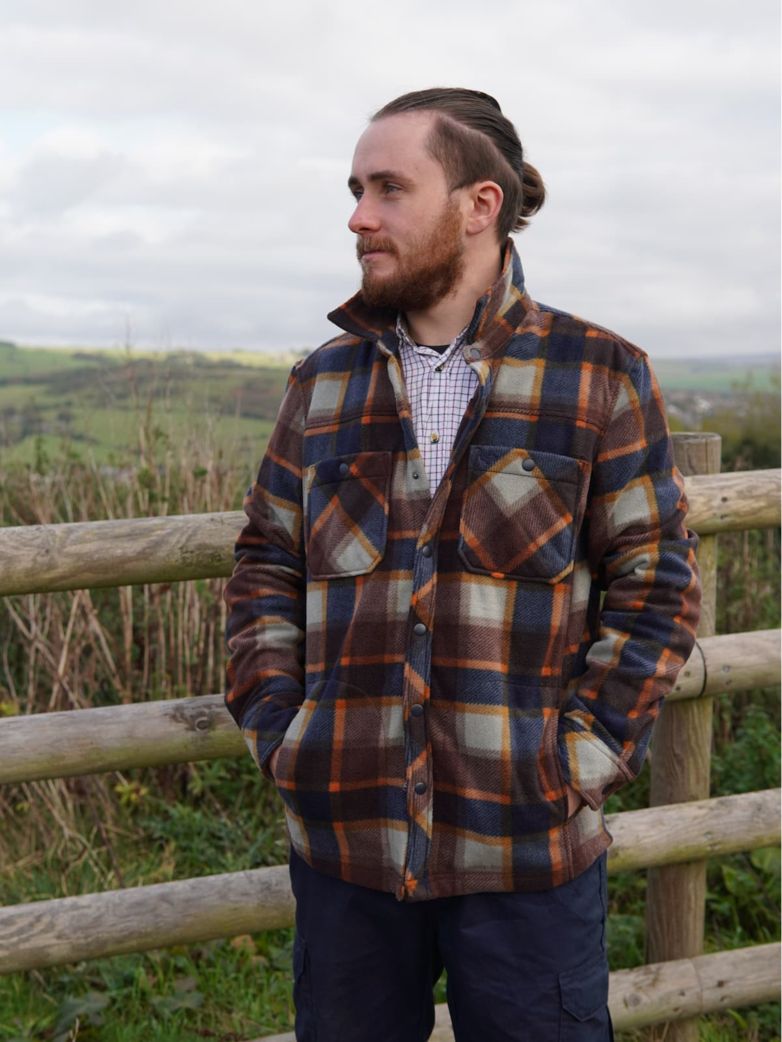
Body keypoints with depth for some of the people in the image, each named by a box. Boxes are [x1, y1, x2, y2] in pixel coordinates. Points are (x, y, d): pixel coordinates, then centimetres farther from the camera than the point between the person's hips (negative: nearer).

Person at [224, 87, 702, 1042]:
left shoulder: (600, 378, -2)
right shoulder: (323, 383, 7)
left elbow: (654, 587, -3)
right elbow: (265, 567, 11)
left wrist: (579, 760, -10)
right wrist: (275, 729, -1)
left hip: (524, 854, -3)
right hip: (344, 841, 3)